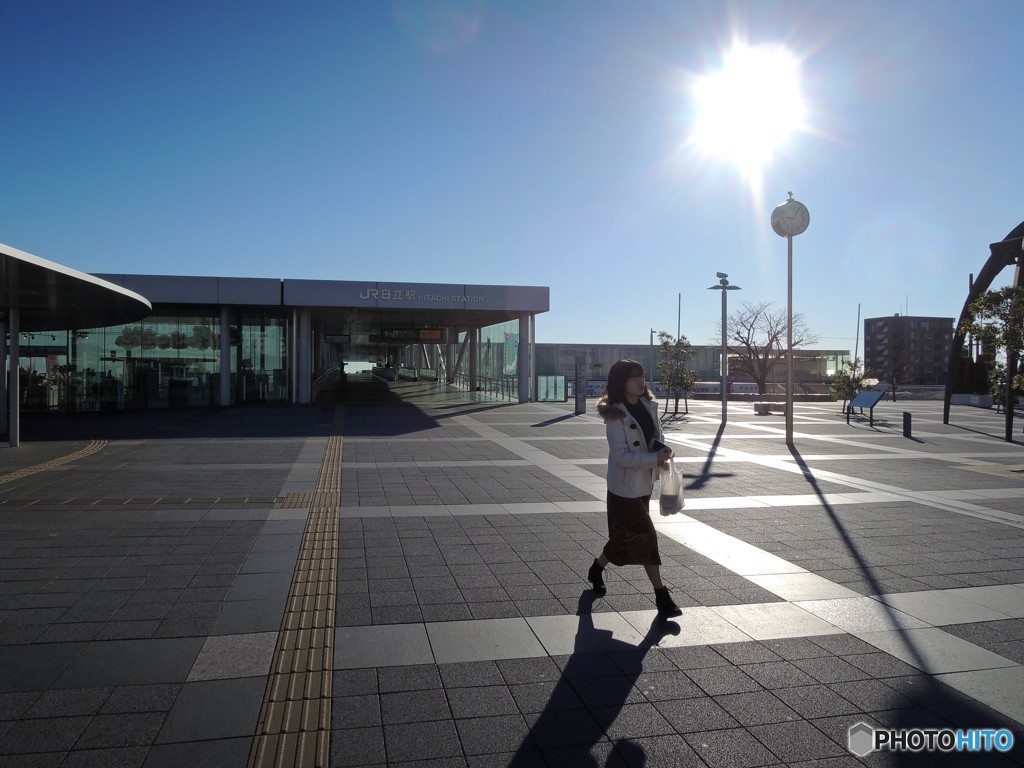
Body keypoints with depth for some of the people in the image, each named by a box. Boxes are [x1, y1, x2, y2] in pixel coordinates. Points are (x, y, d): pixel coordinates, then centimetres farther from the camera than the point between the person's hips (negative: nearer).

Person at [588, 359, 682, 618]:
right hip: (625, 486, -8)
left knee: (626, 536, 18)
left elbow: (657, 435, 13)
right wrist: (655, 458, -25)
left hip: (644, 483, 8)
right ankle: (661, 596, 4)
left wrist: (663, 449, -8)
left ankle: (597, 568, 41)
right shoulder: (616, 415, -19)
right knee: (646, 536, -5)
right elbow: (622, 455, -22)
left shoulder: (649, 406, 3)